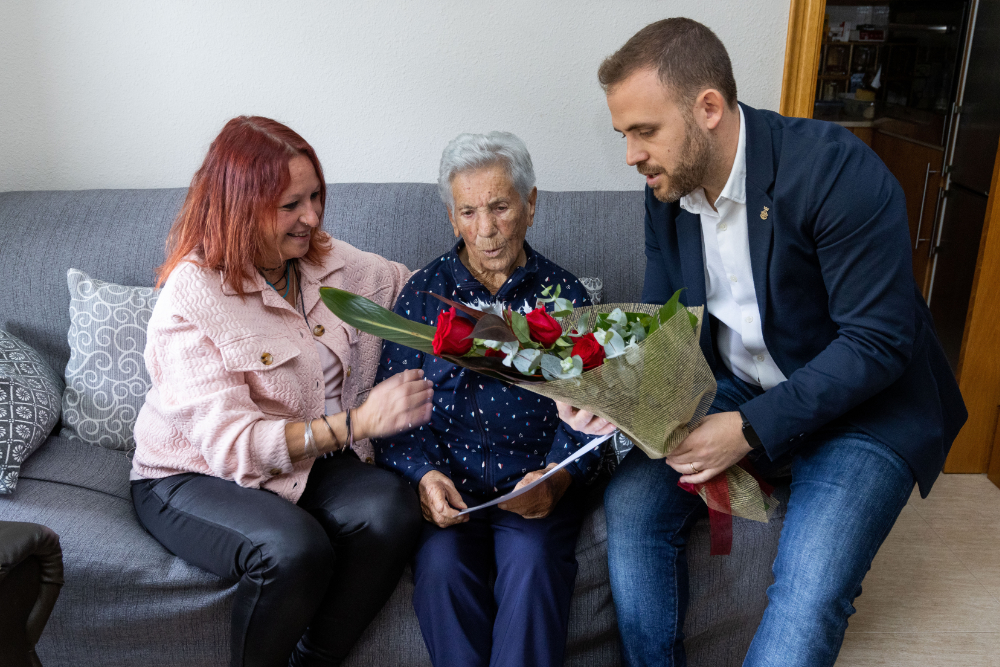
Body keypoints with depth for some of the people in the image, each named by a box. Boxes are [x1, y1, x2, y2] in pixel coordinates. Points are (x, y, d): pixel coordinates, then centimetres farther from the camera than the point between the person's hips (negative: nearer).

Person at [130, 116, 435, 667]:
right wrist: (357, 423, -35)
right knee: (293, 548, -34)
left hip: (305, 460, 5)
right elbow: (229, 444, -27)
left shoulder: (329, 260, -1)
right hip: (192, 477, -5)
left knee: (392, 508, -25)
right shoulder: (192, 299, -19)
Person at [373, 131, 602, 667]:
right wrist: (424, 475, -15)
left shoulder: (564, 295, 9)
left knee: (534, 563, -28)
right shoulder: (423, 293, 9)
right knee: (441, 565, -26)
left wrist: (555, 477, -16)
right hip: (444, 485, 1)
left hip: (535, 485, 0)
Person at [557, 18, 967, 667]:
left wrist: (751, 429, -27)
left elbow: (878, 342, -22)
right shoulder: (666, 192, -2)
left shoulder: (836, 169, -23)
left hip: (862, 407, -5)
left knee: (806, 601, -24)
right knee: (631, 502, -14)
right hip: (738, 394, 6)